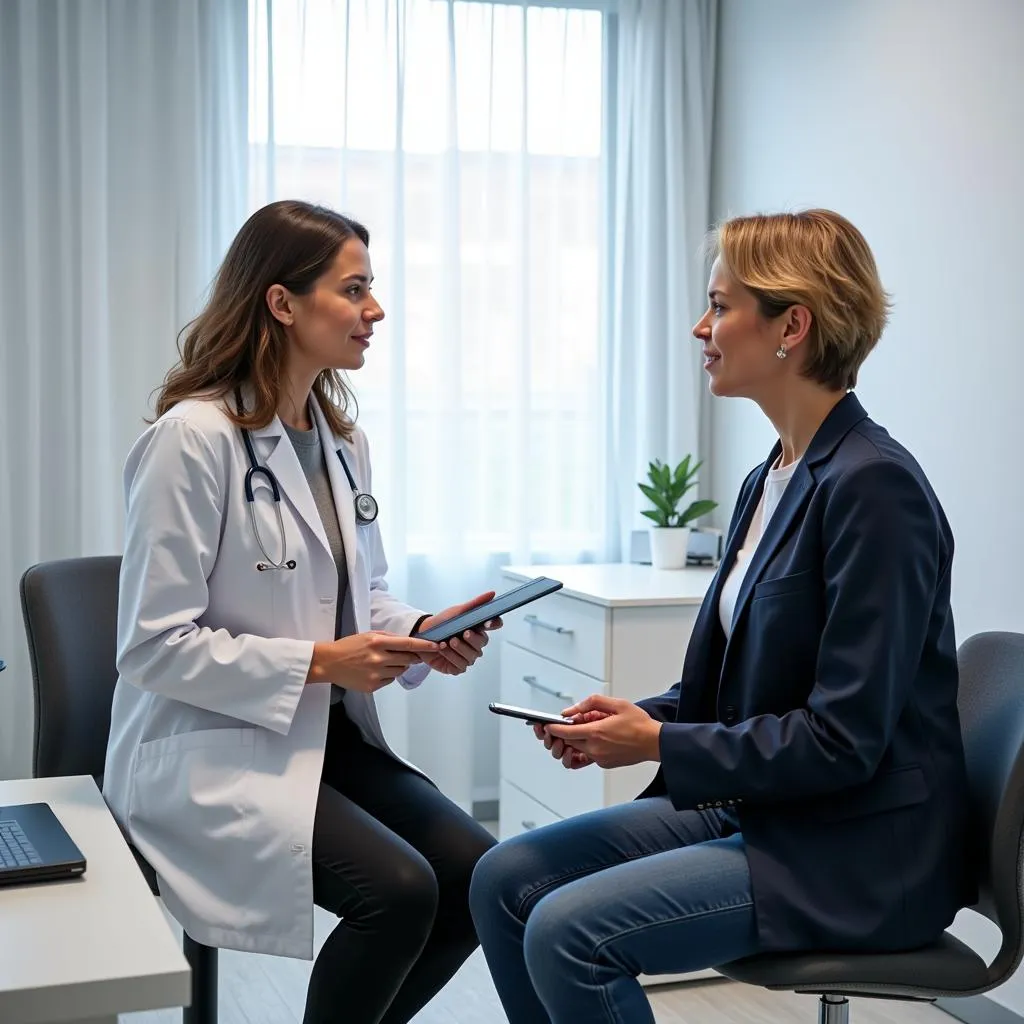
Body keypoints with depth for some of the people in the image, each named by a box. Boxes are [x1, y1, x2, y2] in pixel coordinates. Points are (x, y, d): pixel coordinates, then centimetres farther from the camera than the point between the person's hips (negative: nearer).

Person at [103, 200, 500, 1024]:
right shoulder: (195, 437, -17)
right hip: (213, 749, -7)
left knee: (478, 875, -9)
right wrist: (320, 662, -21)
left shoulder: (343, 440, 8)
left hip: (329, 734, 8)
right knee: (399, 890, -24)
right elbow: (154, 646, -17)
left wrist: (422, 635, -5)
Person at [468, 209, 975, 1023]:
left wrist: (659, 743, -15)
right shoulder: (773, 479, 10)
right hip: (753, 805, 9)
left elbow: (844, 738, -21)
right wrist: (636, 717, -1)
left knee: (567, 931, -21)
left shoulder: (872, 485, -19)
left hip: (857, 852, -9)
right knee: (505, 882, 0)